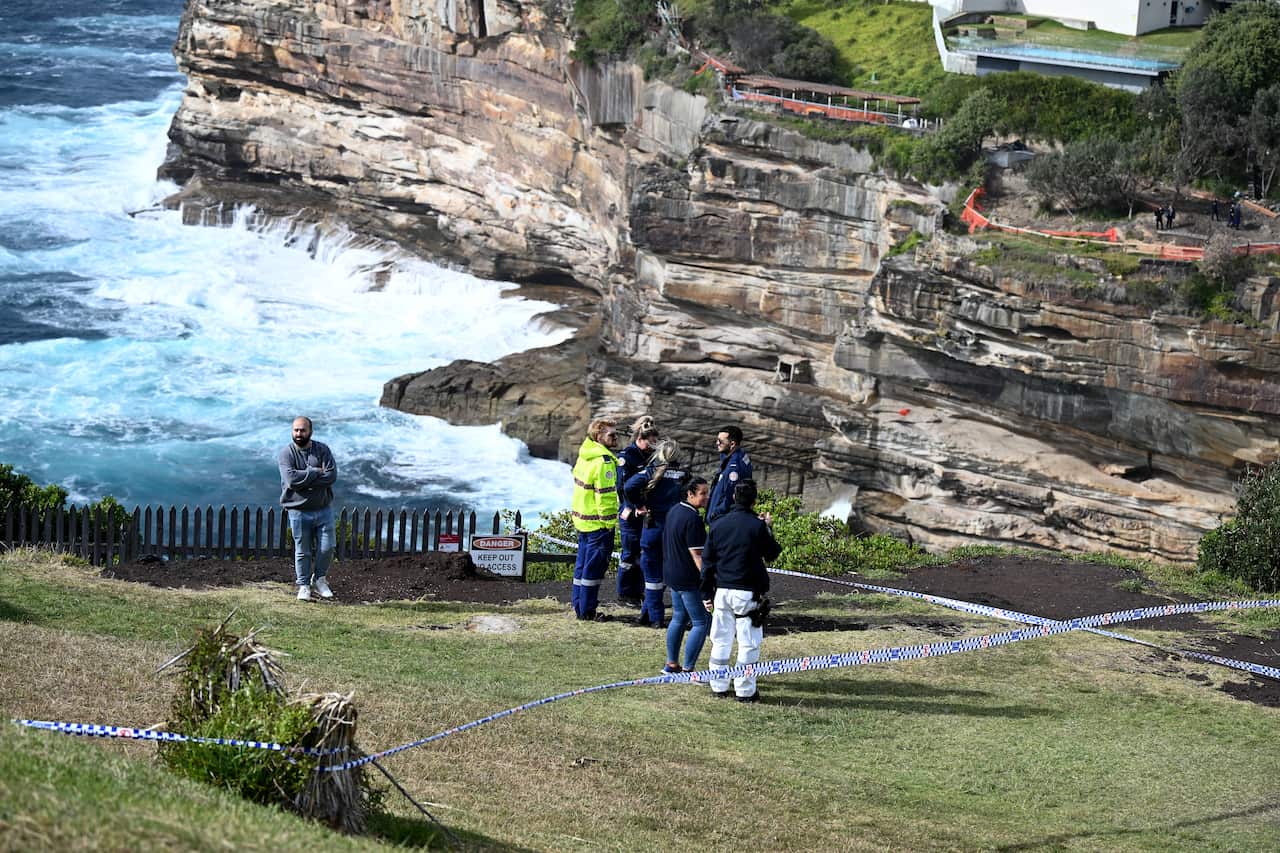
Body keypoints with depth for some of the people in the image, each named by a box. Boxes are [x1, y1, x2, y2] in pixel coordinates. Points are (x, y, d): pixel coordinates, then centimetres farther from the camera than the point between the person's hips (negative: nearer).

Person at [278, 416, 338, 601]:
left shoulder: (322, 450, 1)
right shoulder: (286, 454, -4)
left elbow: (331, 476, -11)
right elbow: (291, 478, -19)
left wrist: (304, 479, -16)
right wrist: (316, 472, -13)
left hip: (323, 508, 2)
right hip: (299, 511, -2)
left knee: (326, 548, 1)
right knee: (302, 551, 4)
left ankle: (319, 579, 22)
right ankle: (303, 586, 16)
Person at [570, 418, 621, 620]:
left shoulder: (584, 457, 9)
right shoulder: (604, 462, -20)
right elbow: (606, 495, -22)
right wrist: (609, 524, -16)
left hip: (581, 519, 9)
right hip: (598, 523, -9)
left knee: (583, 563, 17)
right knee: (594, 566, -1)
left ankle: (578, 606, 24)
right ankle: (587, 610, 4)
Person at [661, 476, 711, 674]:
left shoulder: (675, 511, 9)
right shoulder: (693, 519, -21)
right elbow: (697, 555, -22)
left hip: (672, 574, 10)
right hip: (688, 579, -10)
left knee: (678, 618, 20)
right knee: (701, 622, -3)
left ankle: (671, 664, 25)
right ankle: (688, 669, -4)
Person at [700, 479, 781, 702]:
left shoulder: (718, 524, 5)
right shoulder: (758, 526, -9)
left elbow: (707, 561, 8)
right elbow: (772, 553, 4)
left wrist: (707, 593, 14)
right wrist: (768, 529, 17)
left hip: (722, 590, 4)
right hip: (748, 592, -4)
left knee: (721, 640, 12)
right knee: (748, 643, 1)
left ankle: (718, 686, 17)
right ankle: (745, 690, 2)